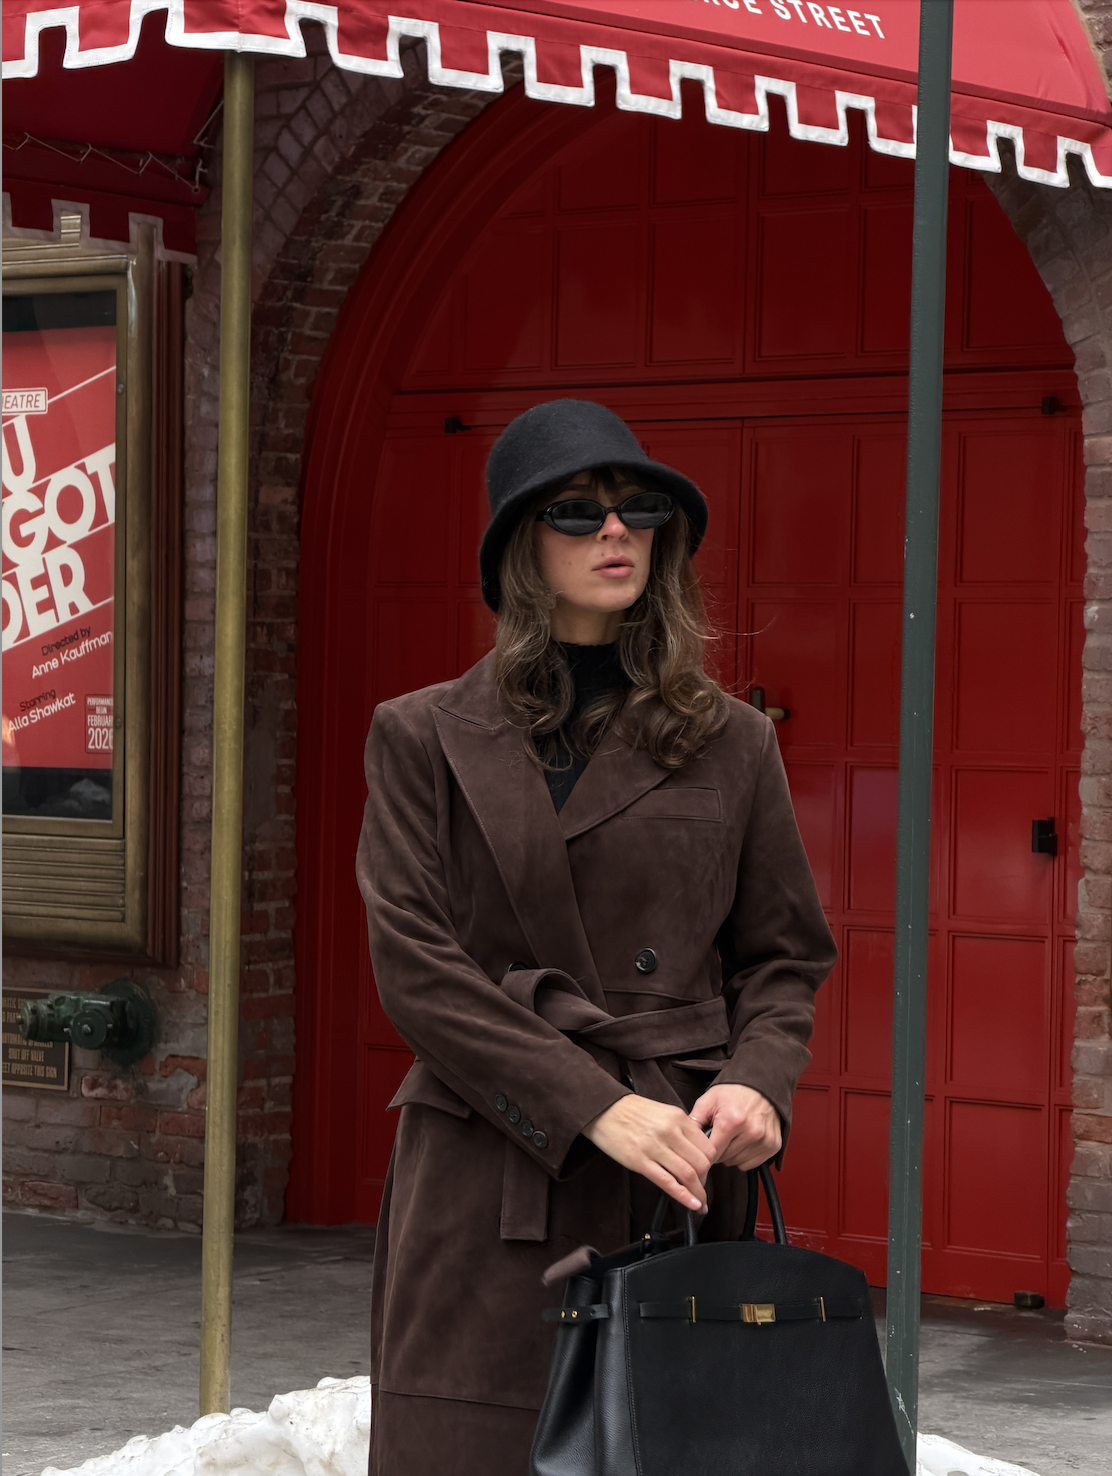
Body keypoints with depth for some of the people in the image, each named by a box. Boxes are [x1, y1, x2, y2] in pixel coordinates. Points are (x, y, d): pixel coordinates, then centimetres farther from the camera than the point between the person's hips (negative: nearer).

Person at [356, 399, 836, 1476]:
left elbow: (784, 958, 16)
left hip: (672, 1182, 2)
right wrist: (597, 1106, -14)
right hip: (485, 1196, -1)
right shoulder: (424, 738, 5)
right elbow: (414, 966, -4)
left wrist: (755, 1082, -7)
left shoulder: (731, 744, 11)